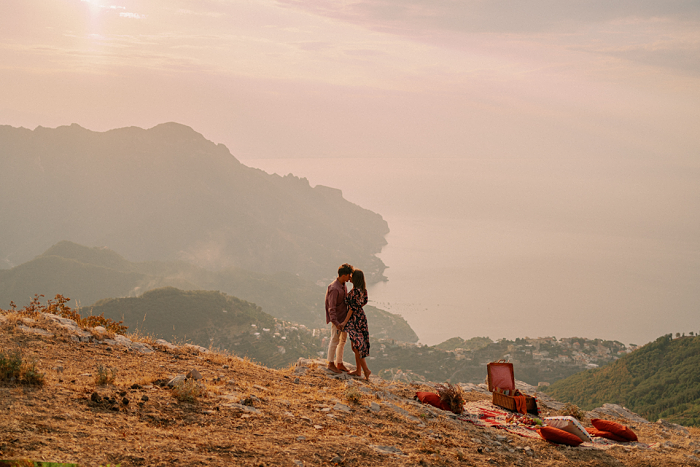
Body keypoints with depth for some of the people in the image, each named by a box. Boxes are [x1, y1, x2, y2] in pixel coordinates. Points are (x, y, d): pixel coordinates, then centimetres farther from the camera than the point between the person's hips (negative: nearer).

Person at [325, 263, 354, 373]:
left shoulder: (343, 285, 5)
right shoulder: (334, 289, -23)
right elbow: (331, 308, -25)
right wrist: (336, 322, -30)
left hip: (344, 318, 9)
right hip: (337, 319, -9)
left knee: (343, 340, 16)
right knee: (335, 341, 2)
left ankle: (339, 363, 27)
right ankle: (331, 363, 16)